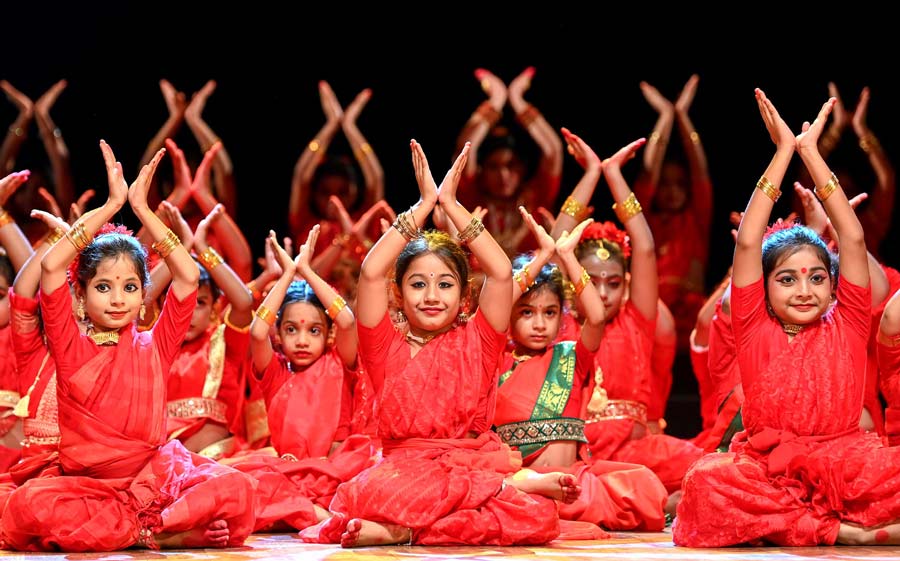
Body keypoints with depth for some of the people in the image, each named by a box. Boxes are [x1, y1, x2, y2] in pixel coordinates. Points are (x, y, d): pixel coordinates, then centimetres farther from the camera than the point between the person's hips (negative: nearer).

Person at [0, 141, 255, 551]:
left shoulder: (153, 347, 11)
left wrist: (141, 208, 3)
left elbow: (188, 276, 2)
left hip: (153, 478, 1)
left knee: (234, 488, -28)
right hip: (84, 483, -1)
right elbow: (51, 267, -6)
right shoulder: (71, 347, 6)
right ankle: (164, 532, -28)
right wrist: (111, 206, -2)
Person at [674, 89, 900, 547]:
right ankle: (844, 531, -29)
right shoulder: (755, 329, 10)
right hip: (767, 469, -1)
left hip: (843, 466, 1)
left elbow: (853, 239, 7)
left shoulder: (847, 327, 11)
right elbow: (747, 243, 3)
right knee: (707, 479, -35)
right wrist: (783, 151, 5)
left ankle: (776, 524, -20)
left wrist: (811, 151, 8)